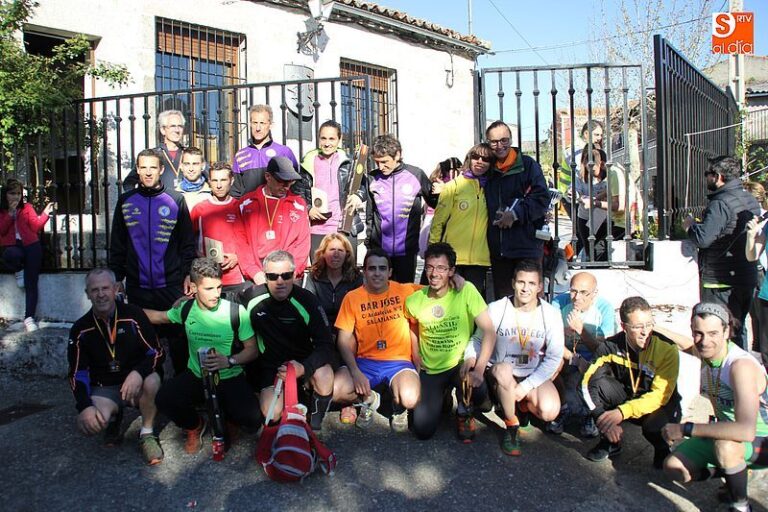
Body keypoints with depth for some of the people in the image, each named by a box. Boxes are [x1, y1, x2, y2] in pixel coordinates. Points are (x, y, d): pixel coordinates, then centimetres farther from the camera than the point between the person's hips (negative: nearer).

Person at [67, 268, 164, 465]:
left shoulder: (133, 314, -10)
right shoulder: (80, 329, -3)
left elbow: (157, 353, -11)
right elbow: (77, 374, -1)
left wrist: (138, 373, -31)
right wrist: (85, 406, -18)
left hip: (136, 383, -2)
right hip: (104, 389, 2)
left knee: (152, 381, -36)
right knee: (88, 424, -27)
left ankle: (147, 434, -10)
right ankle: (113, 419, 12)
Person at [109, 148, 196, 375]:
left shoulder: (176, 200, 3)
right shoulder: (125, 201, 8)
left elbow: (188, 242, 3)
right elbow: (117, 245, 11)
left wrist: (188, 274, -4)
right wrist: (117, 278, 6)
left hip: (172, 286, -2)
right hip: (137, 287, 2)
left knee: (178, 337, 4)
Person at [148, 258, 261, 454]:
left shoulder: (236, 311, -14)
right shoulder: (185, 309, -2)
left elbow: (252, 349, -9)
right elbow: (159, 316, 19)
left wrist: (229, 361, -26)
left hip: (229, 378, -3)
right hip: (195, 376, 3)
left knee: (253, 418, -27)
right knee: (163, 399, -27)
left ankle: (222, 419, 14)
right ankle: (194, 426, 10)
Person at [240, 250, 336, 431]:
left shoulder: (307, 301, -18)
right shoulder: (251, 298, -11)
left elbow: (326, 344, -20)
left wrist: (304, 367, -37)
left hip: (303, 360, -1)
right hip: (271, 366, 1)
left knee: (323, 375, -34)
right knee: (272, 414, -22)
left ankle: (315, 423, -5)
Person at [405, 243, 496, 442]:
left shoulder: (466, 291, -16)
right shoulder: (414, 301, -8)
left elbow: (489, 331, -21)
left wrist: (479, 369, -31)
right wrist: (418, 366, 4)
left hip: (461, 364, -2)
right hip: (430, 371, 2)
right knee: (423, 430, -9)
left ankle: (464, 413, 4)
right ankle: (440, 395, 24)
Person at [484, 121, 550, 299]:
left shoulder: (527, 164, 0)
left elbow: (542, 198, -9)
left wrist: (516, 214, -15)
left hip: (527, 245, -4)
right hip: (498, 249, 4)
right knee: (502, 299, 11)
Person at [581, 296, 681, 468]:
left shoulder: (667, 349, -21)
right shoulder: (611, 346, -15)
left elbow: (660, 395, -26)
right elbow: (588, 382, -21)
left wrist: (622, 412, -38)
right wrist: (604, 420, -33)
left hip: (660, 404, -2)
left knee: (654, 426, -37)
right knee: (598, 382, -26)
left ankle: (663, 450, 4)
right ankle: (610, 442, -4)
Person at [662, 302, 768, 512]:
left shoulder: (741, 366, -33)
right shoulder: (707, 352, -10)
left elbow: (746, 431, -44)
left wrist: (685, 429, -38)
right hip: (726, 432, 7)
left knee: (725, 445, -39)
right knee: (673, 468, -4)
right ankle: (734, 468, 17)